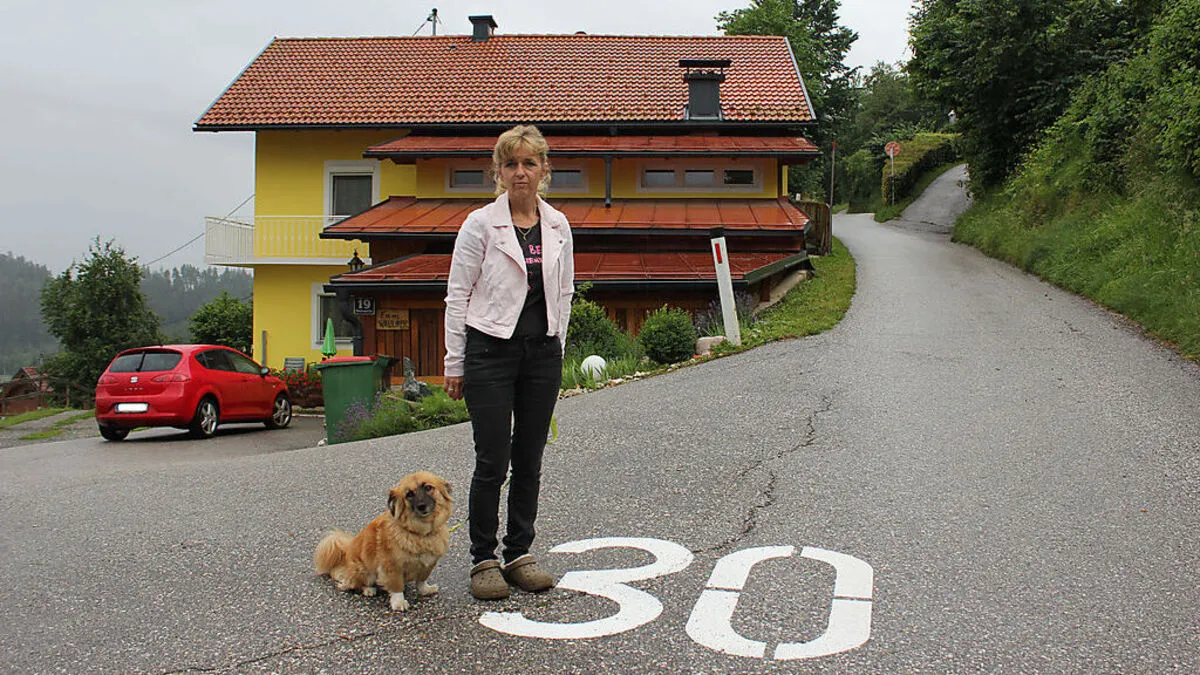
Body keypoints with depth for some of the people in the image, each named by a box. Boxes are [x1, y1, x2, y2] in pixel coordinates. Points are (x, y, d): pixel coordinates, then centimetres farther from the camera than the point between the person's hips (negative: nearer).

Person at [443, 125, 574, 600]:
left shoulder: (558, 226, 8)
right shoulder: (481, 224, -4)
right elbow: (457, 295, -4)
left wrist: (556, 350, 12)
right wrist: (455, 363, -5)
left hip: (542, 352, 4)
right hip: (491, 351, -4)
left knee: (529, 461, 9)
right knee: (492, 462, -3)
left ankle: (519, 554, 21)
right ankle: (483, 560, 11)